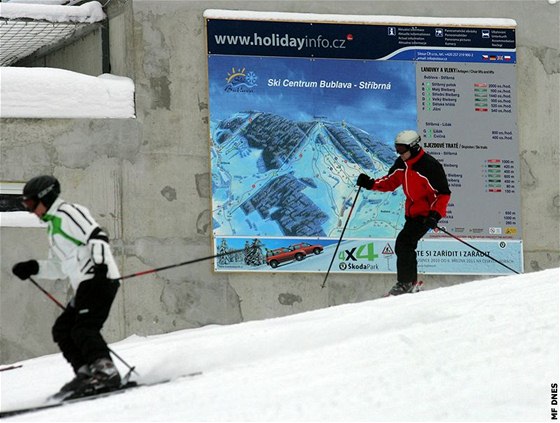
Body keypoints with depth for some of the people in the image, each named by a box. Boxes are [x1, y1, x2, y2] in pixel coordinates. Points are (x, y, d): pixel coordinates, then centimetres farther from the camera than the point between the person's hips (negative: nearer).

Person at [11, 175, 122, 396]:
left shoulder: (68, 213, -3)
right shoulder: (54, 226, 27)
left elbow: (96, 235, -17)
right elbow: (60, 267, 31)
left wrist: (99, 262, -30)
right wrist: (33, 268, 18)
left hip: (98, 279, -11)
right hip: (84, 286, 11)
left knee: (83, 329, -22)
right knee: (62, 330, 8)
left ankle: (105, 370, -30)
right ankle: (86, 372, 0)